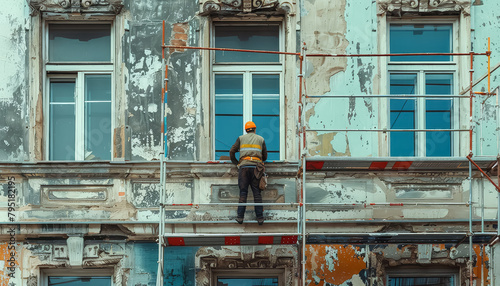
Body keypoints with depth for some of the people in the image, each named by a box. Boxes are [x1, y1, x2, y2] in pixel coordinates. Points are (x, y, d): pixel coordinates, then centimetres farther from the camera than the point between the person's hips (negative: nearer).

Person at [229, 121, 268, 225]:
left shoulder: (241, 138, 15)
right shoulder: (261, 139, 17)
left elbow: (232, 151, 10)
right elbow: (265, 156, 20)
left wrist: (235, 162, 21)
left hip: (244, 166, 0)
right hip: (256, 165, 0)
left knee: (243, 192, -1)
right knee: (257, 193, 0)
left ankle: (240, 217, -7)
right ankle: (260, 218, -5)